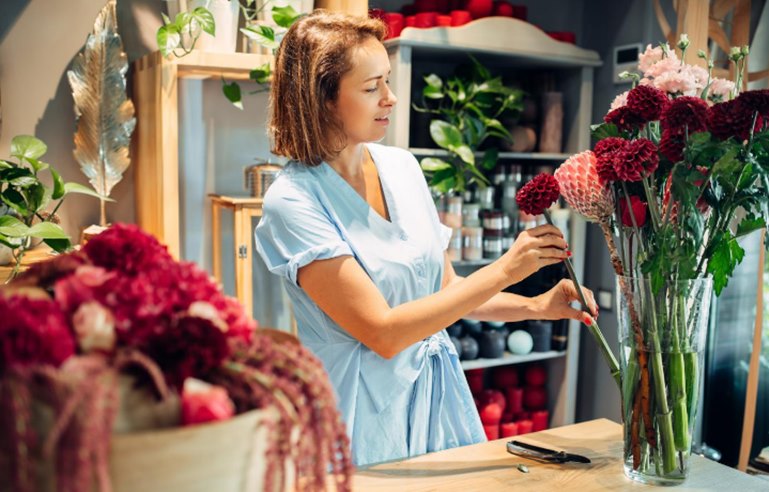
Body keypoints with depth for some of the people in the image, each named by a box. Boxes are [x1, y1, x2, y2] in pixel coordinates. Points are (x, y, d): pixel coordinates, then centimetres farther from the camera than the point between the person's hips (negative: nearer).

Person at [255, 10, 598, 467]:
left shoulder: (402, 166, 0)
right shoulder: (292, 200, -19)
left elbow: (445, 285, 9)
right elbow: (383, 333, -21)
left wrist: (535, 306, -5)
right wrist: (504, 271, -20)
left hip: (440, 392, 6)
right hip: (368, 414, -5)